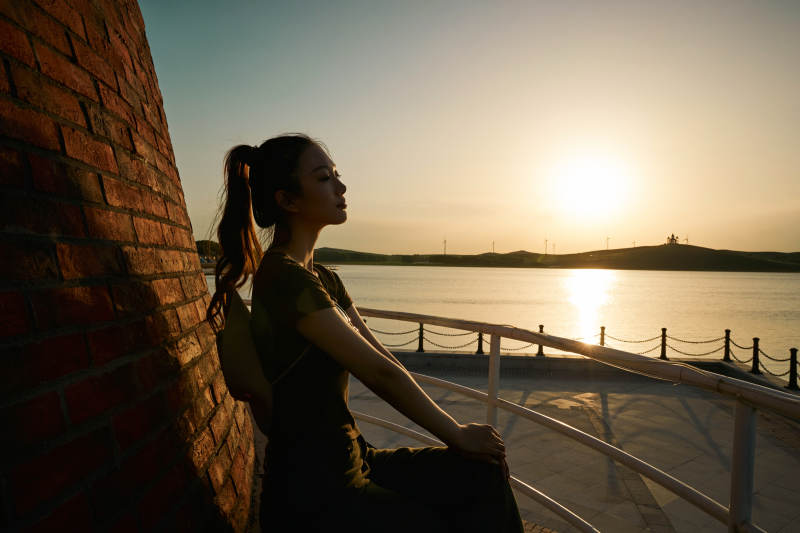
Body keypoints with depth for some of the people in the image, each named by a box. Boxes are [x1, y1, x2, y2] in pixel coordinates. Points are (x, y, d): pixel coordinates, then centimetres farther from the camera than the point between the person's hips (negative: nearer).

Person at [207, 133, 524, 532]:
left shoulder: (323, 278, 9)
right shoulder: (285, 278, -21)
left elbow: (383, 359, 6)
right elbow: (380, 373, -20)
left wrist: (458, 432, 3)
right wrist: (457, 434, -7)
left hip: (346, 459, 8)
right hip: (313, 493, -8)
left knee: (484, 476, 4)